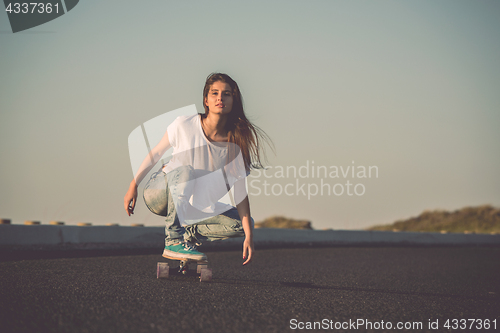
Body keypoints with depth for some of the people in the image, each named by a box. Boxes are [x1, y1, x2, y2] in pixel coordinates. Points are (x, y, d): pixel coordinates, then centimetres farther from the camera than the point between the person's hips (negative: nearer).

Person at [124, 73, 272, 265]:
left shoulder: (235, 143, -15)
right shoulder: (184, 126, -20)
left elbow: (239, 192, -13)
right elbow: (156, 153, -4)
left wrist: (249, 236, -17)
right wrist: (133, 185, -1)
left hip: (199, 208, 3)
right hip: (161, 192, -3)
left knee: (239, 225, -15)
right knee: (185, 170, -36)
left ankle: (189, 234, 3)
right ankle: (173, 242, -30)